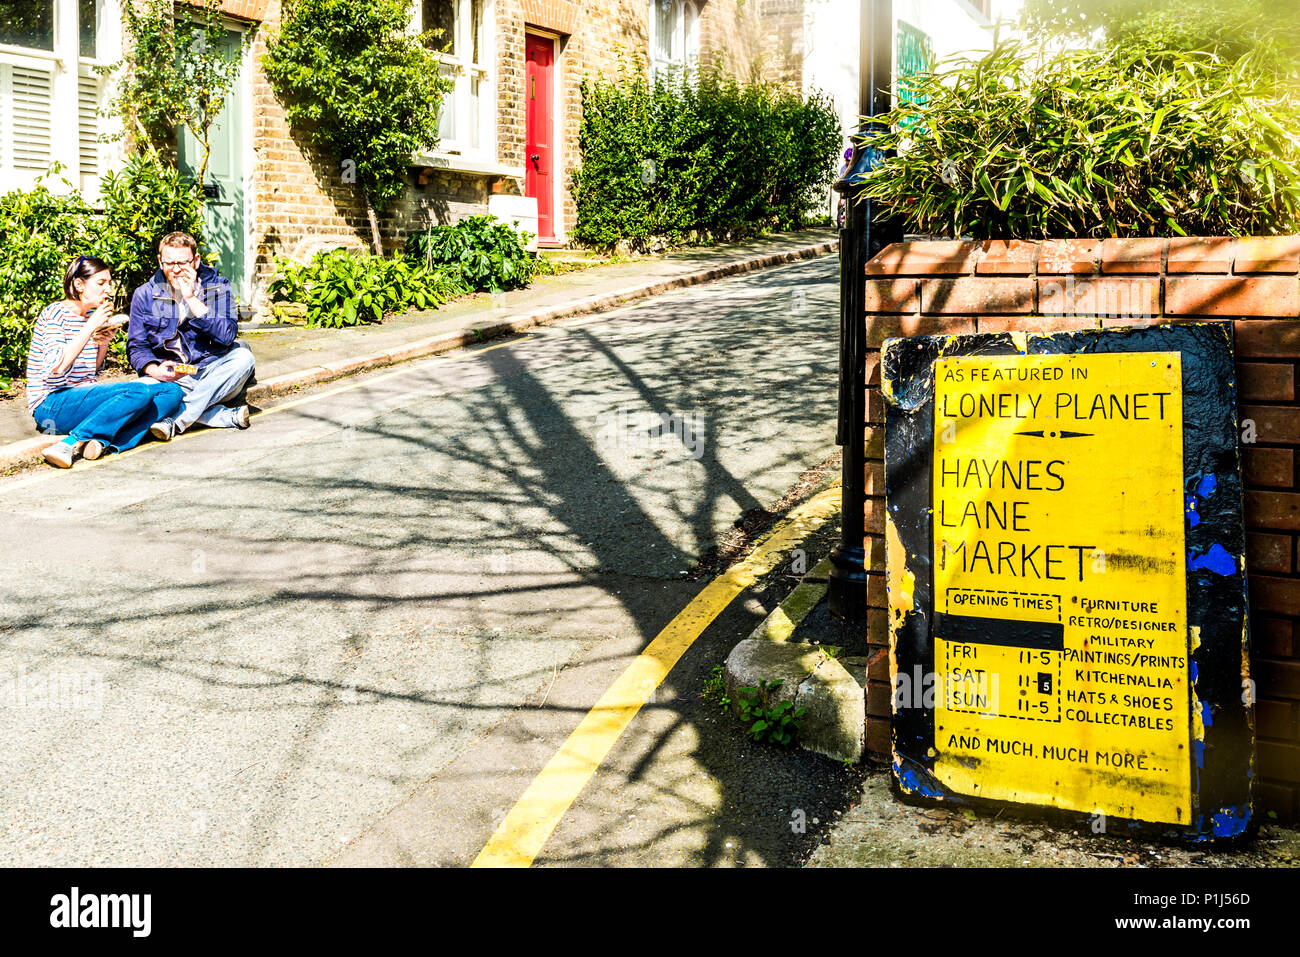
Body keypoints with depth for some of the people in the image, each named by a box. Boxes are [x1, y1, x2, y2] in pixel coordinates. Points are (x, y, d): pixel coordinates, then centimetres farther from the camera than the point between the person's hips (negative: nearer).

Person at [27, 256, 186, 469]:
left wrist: (104, 342, 2)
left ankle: (105, 442, -25)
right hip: (52, 407, -8)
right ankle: (71, 444, -30)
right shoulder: (56, 314, -7)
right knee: (139, 392, -29)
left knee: (172, 392, -7)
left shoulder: (92, 315, 15)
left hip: (84, 397, 8)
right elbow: (56, 368, -21)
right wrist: (90, 327, -19)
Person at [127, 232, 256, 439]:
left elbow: (227, 336, -13)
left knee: (243, 356, -30)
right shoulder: (145, 295, 4)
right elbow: (136, 347, 3)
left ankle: (175, 421, -36)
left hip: (213, 375, 0)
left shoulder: (218, 286, 1)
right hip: (169, 377, 0)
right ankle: (229, 416, -34)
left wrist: (191, 299, -17)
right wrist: (155, 371, -19)